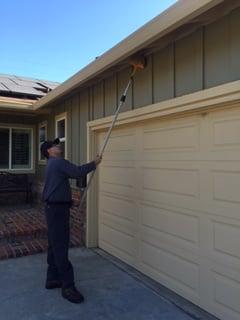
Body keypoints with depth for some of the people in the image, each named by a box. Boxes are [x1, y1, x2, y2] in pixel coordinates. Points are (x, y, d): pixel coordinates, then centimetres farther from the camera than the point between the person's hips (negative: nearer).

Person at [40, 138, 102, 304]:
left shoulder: (54, 164, 19)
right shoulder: (58, 162, -13)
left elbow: (73, 173, 22)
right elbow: (78, 172, -20)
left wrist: (91, 166, 19)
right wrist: (94, 163, -7)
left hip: (55, 208, 11)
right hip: (57, 209, -11)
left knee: (55, 245, 16)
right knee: (61, 248, -7)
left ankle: (53, 279, 27)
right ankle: (68, 287, -1)